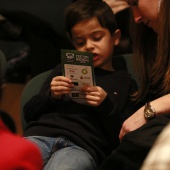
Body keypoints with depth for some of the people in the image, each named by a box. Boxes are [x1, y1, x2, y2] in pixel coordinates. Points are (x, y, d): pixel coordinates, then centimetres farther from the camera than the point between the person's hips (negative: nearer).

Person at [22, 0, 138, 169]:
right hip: (40, 134, 3)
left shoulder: (124, 83, 21)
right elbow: (29, 113, 25)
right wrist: (51, 96, 5)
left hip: (83, 147, -3)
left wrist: (106, 105, -4)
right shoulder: (64, 69, 31)